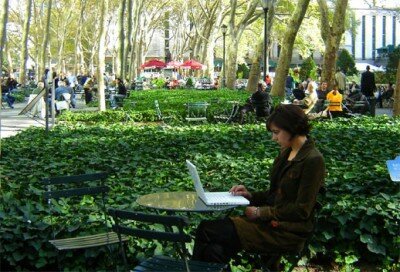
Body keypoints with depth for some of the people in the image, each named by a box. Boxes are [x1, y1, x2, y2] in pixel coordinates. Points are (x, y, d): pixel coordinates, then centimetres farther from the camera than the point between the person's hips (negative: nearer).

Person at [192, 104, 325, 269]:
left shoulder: (313, 160, -14)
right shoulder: (286, 153, 13)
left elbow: (302, 210, -16)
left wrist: (261, 212, -13)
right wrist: (251, 195, 5)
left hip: (287, 231, -8)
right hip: (271, 220, 8)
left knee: (206, 230, -17)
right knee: (215, 251, -15)